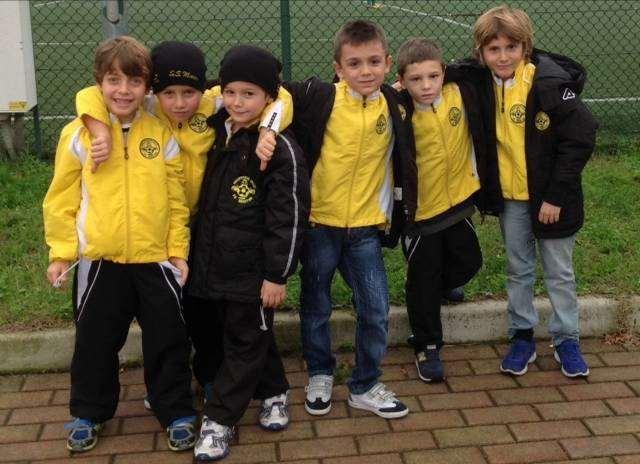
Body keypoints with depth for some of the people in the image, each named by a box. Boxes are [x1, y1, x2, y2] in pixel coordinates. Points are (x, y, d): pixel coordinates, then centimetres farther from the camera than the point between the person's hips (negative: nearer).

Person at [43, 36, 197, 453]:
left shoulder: (162, 136, 0)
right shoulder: (79, 135, -3)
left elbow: (176, 200, 3)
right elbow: (63, 199, 1)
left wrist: (178, 251, 1)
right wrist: (61, 253, -1)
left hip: (156, 260, 0)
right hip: (99, 262, 0)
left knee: (168, 341, 9)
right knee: (95, 343, 13)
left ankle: (177, 412, 26)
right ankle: (89, 413, 32)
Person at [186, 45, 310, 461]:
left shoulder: (281, 148, -14)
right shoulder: (217, 134, 6)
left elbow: (289, 218, -15)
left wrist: (277, 275, -15)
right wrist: (198, 253, 15)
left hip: (253, 270, -7)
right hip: (212, 264, 8)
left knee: (245, 343, 6)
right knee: (218, 334, 19)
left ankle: (219, 420, 16)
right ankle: (274, 392, 37)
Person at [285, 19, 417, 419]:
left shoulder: (394, 106, -1)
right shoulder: (321, 98, -11)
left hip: (366, 227, 2)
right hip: (319, 223, -2)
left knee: (376, 310, 3)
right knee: (316, 307, 13)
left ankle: (366, 385, 23)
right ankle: (320, 375, 36)